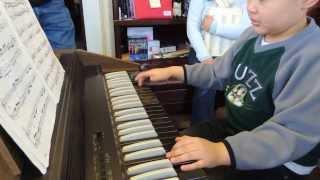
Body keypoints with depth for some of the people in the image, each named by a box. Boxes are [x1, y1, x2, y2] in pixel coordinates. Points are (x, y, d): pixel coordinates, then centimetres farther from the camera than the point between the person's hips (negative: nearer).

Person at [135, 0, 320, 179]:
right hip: (232, 128, 7)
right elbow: (218, 73, 11)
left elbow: (292, 133, -33)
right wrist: (174, 71, 4)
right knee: (169, 150, 4)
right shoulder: (253, 35, -1)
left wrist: (221, 152, -46)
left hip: (279, 161, -6)